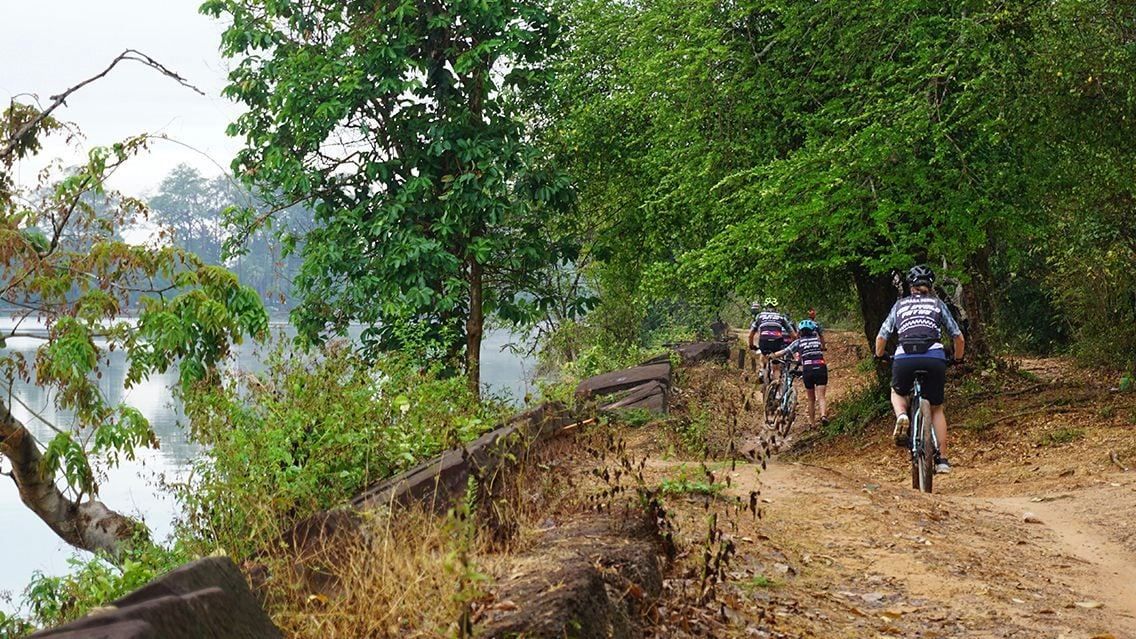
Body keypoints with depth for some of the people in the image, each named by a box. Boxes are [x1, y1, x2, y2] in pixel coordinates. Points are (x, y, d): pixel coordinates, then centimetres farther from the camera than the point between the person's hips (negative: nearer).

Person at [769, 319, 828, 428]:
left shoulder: (798, 342, 13)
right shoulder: (818, 339, 18)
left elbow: (783, 352, 11)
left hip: (808, 370, 0)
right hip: (821, 368, 1)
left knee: (811, 399, 14)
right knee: (821, 397, -6)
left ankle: (812, 423, 17)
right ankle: (824, 415, -32)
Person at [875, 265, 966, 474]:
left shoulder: (900, 305, 21)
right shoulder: (938, 304, 20)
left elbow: (881, 337, 20)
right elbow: (959, 338, 20)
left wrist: (879, 356, 38)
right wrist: (958, 359, 37)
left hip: (904, 359, 0)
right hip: (934, 358, 0)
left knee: (897, 393, 30)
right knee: (936, 409, 18)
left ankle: (901, 416, -3)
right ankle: (942, 459, 9)